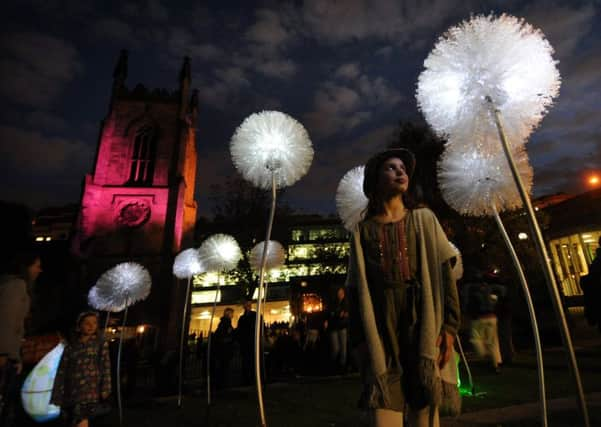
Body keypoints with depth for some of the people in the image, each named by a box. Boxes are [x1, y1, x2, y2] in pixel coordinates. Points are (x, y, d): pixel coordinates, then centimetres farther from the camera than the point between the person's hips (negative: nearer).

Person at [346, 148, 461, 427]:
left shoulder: (424, 219, 12)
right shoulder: (362, 231, 9)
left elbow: (444, 273, 5)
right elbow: (355, 289, 5)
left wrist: (449, 325, -5)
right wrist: (360, 340, 0)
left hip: (423, 322, 1)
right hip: (381, 326, 0)